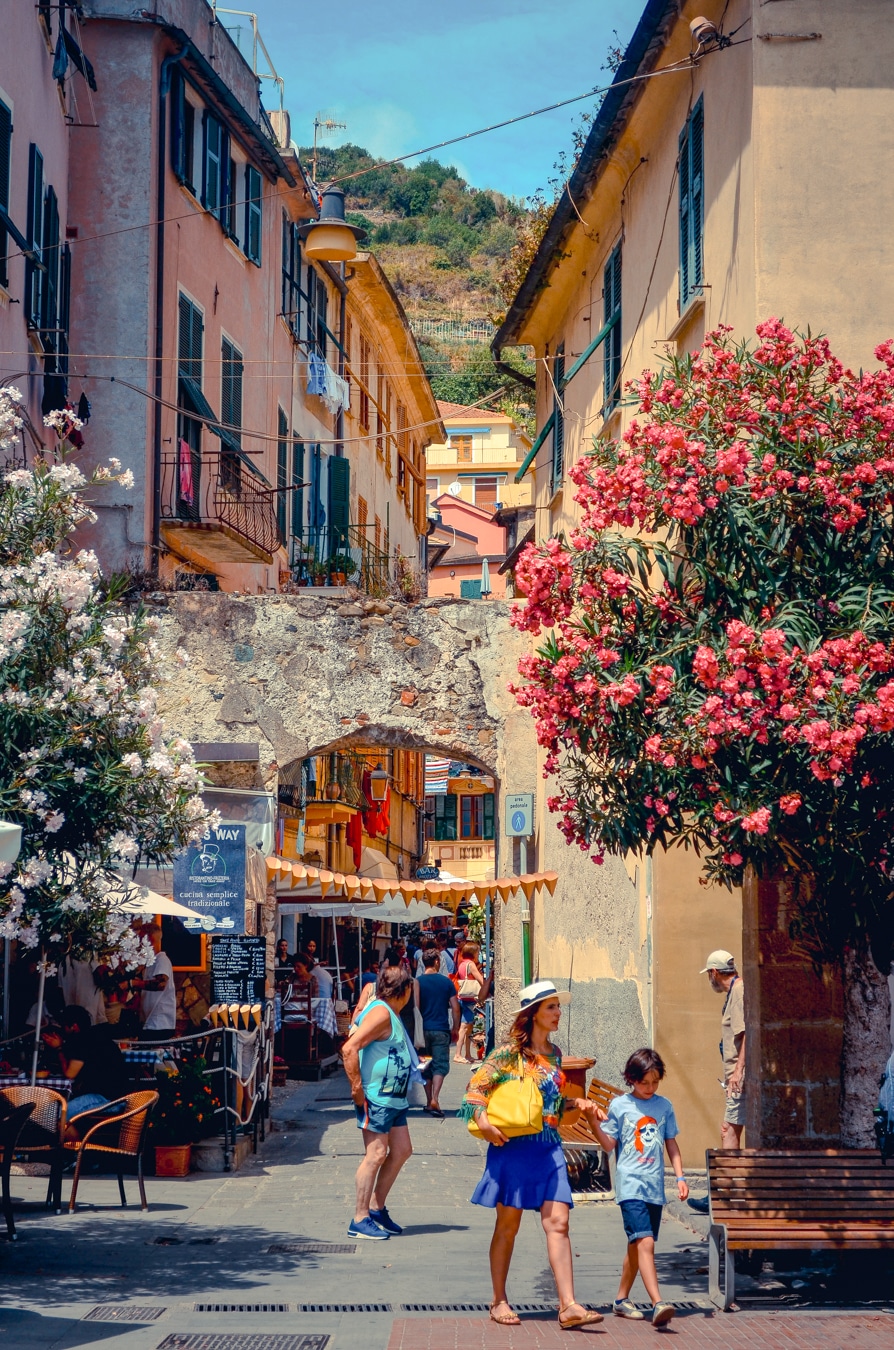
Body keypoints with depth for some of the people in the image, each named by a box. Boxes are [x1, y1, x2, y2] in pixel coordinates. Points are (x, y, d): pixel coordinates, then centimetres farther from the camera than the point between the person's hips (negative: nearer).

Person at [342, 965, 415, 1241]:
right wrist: (357, 1089, -23)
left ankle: (376, 1208, 20)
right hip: (376, 1097, -10)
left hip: (393, 1098, 10)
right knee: (376, 1154, -9)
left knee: (402, 1150, 12)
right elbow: (350, 1048, -24)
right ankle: (360, 1220, -5)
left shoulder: (392, 1014, 16)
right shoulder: (381, 1013, -16)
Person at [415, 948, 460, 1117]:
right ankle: (435, 1099, -21)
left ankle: (429, 1101, 17)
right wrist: (456, 1029, 12)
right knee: (440, 1065, -2)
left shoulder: (417, 982, -3)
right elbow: (455, 1008, 1)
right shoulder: (446, 982, 0)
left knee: (426, 1065, 13)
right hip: (441, 1030, -1)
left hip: (423, 1029, 1)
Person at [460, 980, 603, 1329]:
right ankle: (499, 1302, 17)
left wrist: (576, 1104, 7)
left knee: (557, 1223, -5)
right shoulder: (510, 1051, -6)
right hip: (514, 1146, -5)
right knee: (507, 1226, 4)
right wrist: (483, 1122, -23)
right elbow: (476, 1086, -8)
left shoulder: (554, 1054, 13)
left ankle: (568, 1306, -10)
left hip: (549, 1148, 5)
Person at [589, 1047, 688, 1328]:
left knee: (637, 1246, 12)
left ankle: (621, 1300, 26)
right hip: (630, 1184, -5)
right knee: (645, 1242, -18)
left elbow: (671, 1144, 17)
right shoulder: (620, 1105, 0)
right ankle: (658, 1304, -26)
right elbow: (609, 1145, 1)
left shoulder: (664, 1106, 10)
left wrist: (680, 1176, 11)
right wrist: (596, 1124, -15)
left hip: (655, 1186, 5)